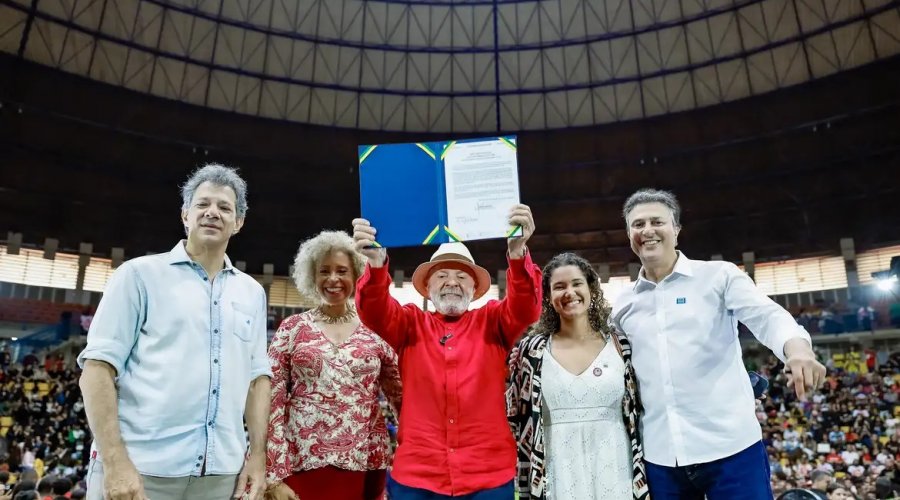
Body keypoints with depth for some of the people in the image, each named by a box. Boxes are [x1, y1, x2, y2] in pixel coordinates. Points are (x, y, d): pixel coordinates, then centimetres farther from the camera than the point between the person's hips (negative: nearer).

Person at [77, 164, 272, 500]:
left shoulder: (252, 293, 11)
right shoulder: (141, 274, 0)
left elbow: (258, 376, 11)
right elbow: (98, 366, -5)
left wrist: (258, 455, 3)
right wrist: (114, 461, -13)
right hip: (141, 466, -3)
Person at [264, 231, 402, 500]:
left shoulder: (375, 331, 4)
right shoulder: (292, 328, 2)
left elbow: (402, 396, 7)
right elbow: (272, 401, -1)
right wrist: (274, 475, -6)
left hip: (364, 465, 1)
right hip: (303, 464, -1)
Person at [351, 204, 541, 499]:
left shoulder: (493, 322, 5)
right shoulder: (411, 323, 6)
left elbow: (525, 309, -13)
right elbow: (375, 312, -11)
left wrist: (517, 253, -33)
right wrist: (376, 263, -33)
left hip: (489, 476, 0)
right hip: (416, 475, 0)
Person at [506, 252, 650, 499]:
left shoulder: (620, 347, 0)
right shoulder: (530, 351, -3)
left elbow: (637, 416, 6)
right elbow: (516, 421, 2)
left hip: (615, 476, 1)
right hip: (558, 479, -1)